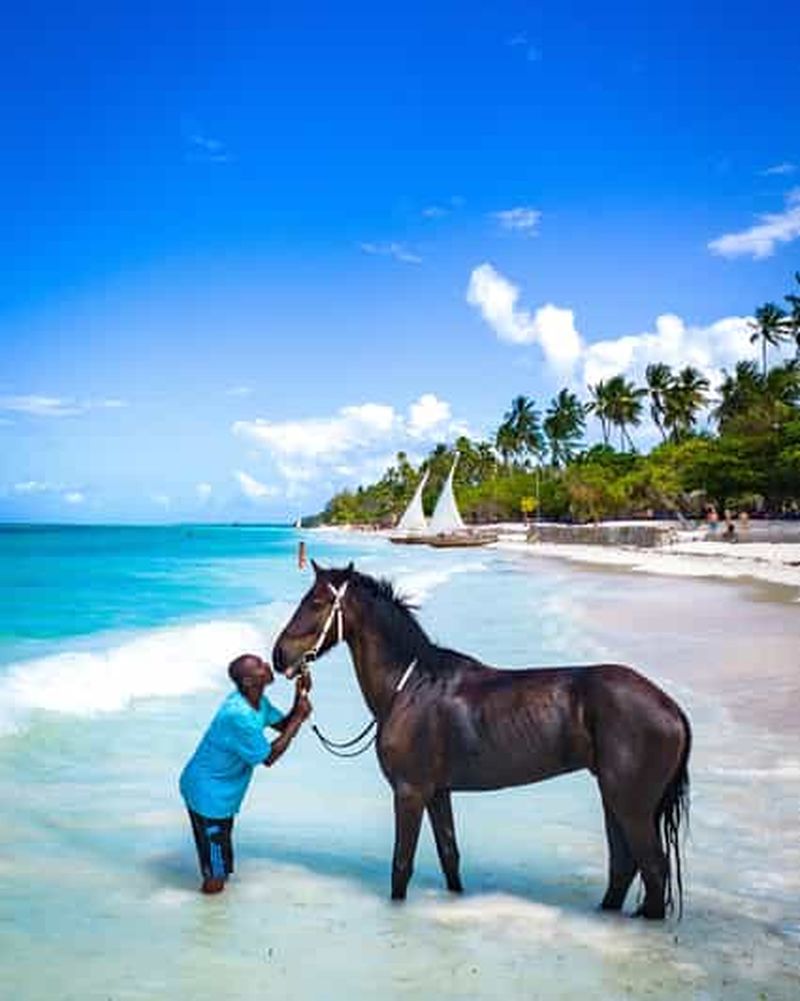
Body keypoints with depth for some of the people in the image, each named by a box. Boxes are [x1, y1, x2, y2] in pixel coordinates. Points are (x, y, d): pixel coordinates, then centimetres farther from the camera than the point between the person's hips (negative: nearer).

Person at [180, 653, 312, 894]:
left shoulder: (258, 702, -3)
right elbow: (269, 757, -21)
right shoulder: (239, 715, -31)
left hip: (221, 791, 9)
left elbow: (283, 725, 7)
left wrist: (300, 698, -10)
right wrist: (299, 717, -18)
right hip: (206, 791, -9)